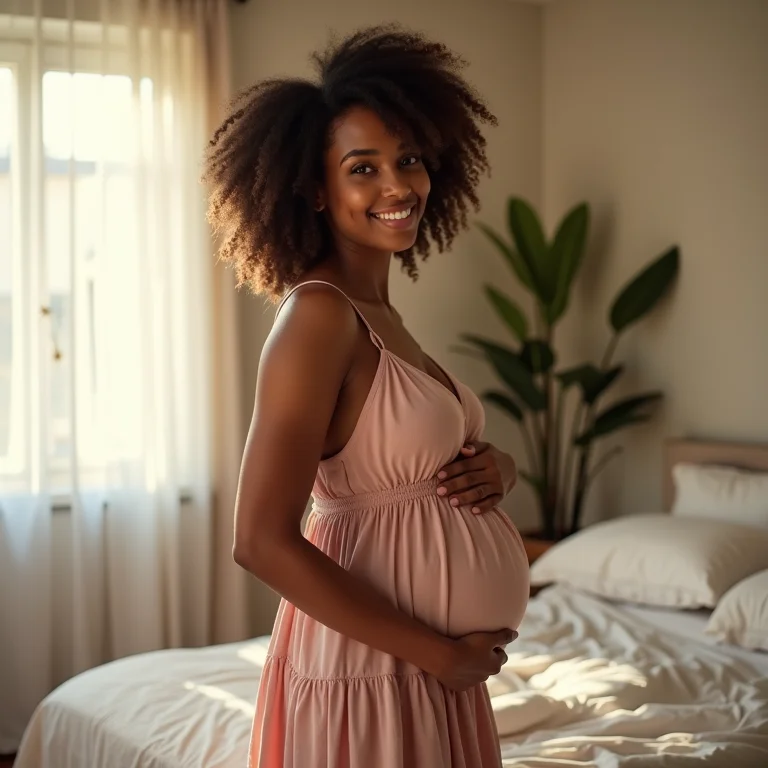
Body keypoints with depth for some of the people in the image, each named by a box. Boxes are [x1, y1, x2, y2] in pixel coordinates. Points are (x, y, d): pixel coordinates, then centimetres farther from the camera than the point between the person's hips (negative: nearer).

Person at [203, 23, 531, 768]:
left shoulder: (378, 313, 7)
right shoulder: (318, 313, -18)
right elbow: (263, 541, -24)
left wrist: (499, 467, -5)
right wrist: (437, 651, -18)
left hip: (433, 667, 8)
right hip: (368, 669, -8)